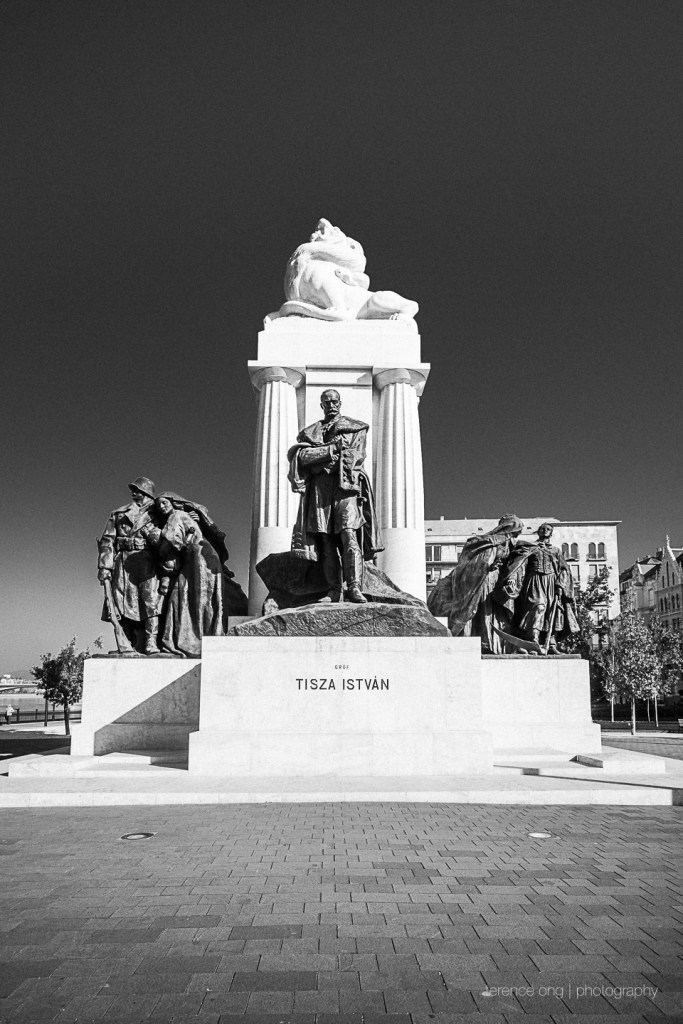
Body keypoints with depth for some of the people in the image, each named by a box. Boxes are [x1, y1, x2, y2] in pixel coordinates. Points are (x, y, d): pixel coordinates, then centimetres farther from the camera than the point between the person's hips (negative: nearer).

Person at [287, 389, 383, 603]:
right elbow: (301, 455, 4)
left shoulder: (355, 428, 17)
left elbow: (356, 456, 2)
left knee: (349, 534, -16)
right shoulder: (310, 431, 22)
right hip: (320, 487, 2)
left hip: (346, 484, -2)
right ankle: (334, 589, -5)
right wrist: (333, 448, -5)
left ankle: (354, 587, -19)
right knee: (326, 539, -5)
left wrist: (319, 453, 0)